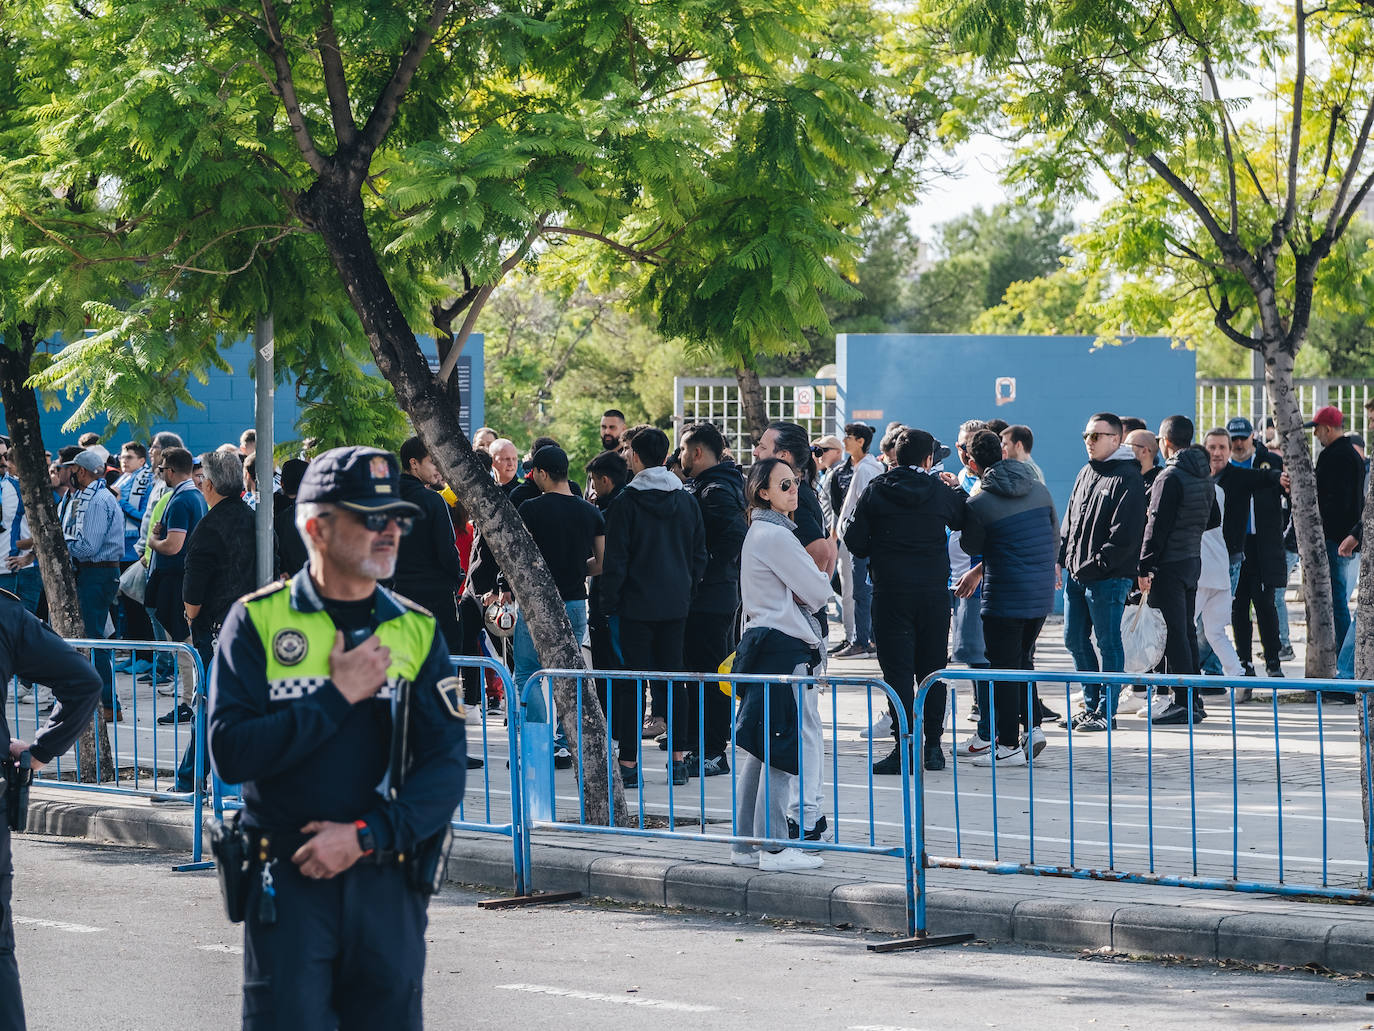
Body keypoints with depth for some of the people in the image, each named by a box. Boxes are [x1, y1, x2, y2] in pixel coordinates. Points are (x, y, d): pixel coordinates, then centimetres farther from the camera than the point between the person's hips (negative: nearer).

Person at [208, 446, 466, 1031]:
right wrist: (338, 697, -13)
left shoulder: (417, 631, 7)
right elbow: (230, 751, -11)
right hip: (288, 880, -3)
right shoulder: (258, 621, 0)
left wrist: (366, 834, -14)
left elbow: (446, 767, -1)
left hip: (387, 888, 3)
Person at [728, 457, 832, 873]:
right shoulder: (776, 536, -13)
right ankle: (772, 847, -10)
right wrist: (822, 575, 12)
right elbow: (816, 592, -10)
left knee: (756, 750, 11)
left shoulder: (759, 533, 19)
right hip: (785, 647, -11)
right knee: (781, 749, -9)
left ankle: (745, 843, 15)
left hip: (762, 642, 11)